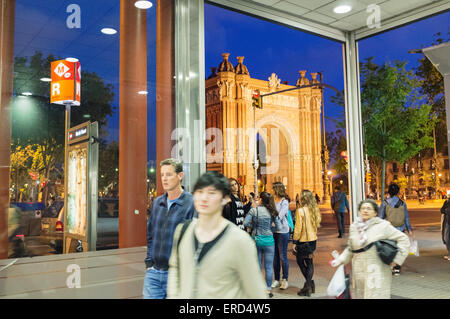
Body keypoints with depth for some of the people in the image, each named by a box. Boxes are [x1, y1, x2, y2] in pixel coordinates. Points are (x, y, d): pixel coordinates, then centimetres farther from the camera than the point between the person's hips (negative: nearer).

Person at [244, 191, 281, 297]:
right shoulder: (272, 211, -3)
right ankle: (268, 290, 11)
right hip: (268, 240, 0)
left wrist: (253, 226, 4)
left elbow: (245, 223, -13)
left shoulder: (253, 210, -7)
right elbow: (278, 226, -1)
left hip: (256, 240, 0)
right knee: (269, 267, 7)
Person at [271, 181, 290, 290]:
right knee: (275, 256, 11)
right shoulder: (273, 201, 8)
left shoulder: (284, 202, -9)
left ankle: (285, 280, 13)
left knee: (283, 256, 1)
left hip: (282, 231, -6)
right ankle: (276, 280, 21)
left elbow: (279, 217, -17)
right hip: (273, 231, 6)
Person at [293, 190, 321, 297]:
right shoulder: (314, 210, 1)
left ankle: (309, 284, 7)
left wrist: (295, 242, -10)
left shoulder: (300, 211, -17)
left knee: (300, 261, 9)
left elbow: (298, 228, -16)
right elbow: (317, 224, 11)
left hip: (303, 240, -6)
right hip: (313, 240, 6)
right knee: (309, 262, 14)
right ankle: (309, 284, 14)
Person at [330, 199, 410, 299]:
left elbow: (403, 239, 0)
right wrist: (341, 260, 6)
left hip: (377, 273, -4)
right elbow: (350, 248, 19)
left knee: (376, 295, -7)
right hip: (359, 273, 5)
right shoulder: (354, 227, 9)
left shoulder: (383, 226, -5)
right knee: (361, 296, 10)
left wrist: (396, 259, -5)